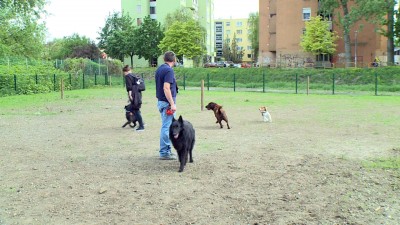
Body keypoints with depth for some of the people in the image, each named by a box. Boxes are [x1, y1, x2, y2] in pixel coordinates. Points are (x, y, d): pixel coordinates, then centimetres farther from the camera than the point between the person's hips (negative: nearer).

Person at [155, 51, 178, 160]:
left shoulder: (159, 69, 13)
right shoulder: (169, 70, -16)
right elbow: (166, 88, -24)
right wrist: (172, 104, -23)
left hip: (161, 101, 10)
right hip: (167, 102, -10)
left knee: (166, 126, 16)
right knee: (167, 127, -5)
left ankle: (166, 150, 23)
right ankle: (164, 153, 0)